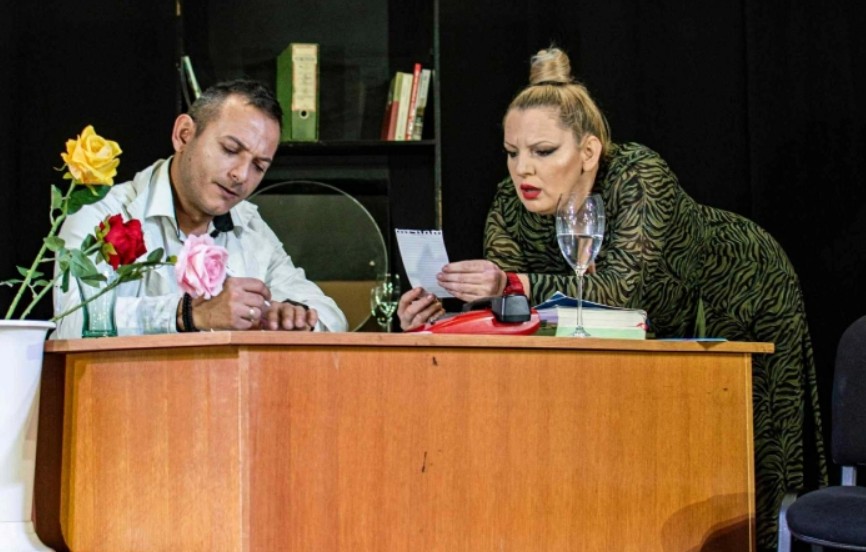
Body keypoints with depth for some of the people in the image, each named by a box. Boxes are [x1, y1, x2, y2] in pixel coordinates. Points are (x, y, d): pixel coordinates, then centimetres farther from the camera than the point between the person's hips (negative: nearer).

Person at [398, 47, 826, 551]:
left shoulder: (641, 179, -37)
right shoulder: (512, 205, -23)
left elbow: (622, 289, -49)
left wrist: (516, 284, -61)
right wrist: (440, 317, -45)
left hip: (742, 298, -4)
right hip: (659, 332, 4)